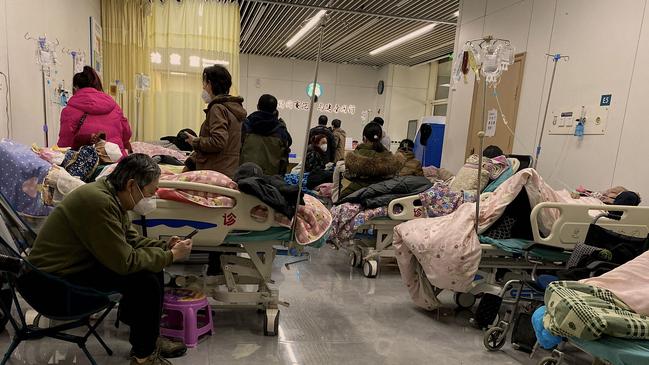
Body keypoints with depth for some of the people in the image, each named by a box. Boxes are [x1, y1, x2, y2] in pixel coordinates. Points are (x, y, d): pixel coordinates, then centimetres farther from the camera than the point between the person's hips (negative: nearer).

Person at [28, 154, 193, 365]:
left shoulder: (113, 196, 0)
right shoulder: (98, 201, -30)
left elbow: (130, 240, 11)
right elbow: (125, 261, -29)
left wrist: (164, 247, -4)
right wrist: (170, 256, -18)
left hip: (81, 262, 10)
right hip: (57, 278, -10)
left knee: (153, 266, 2)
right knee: (145, 280, -21)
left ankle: (149, 338, 15)